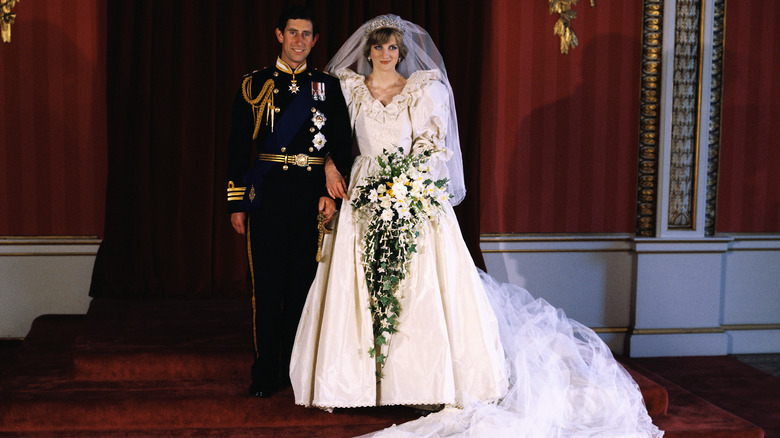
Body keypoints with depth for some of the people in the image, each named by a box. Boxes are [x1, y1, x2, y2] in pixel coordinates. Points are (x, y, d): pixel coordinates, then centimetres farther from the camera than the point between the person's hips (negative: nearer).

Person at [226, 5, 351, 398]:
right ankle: (265, 375, 11)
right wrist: (236, 203, 0)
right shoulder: (254, 85, 7)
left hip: (313, 196, 1)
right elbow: (237, 146, 5)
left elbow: (342, 145, 7)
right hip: (268, 195, -1)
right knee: (267, 285, 1)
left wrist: (332, 192, -5)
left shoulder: (327, 86, 10)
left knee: (304, 284, 7)